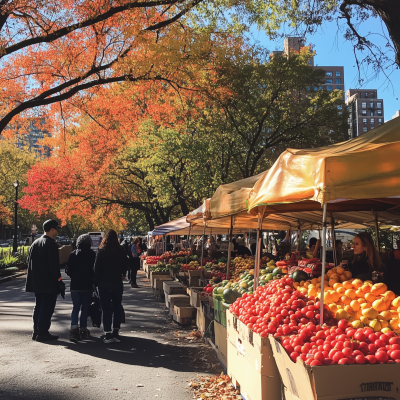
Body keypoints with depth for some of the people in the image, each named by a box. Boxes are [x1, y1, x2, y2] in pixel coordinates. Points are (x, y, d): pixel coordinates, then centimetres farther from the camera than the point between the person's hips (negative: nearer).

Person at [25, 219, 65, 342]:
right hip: (49, 283, -8)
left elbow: (30, 262, 14)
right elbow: (54, 264, -18)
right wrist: (59, 279, -11)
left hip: (37, 282, 8)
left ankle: (36, 332, 21)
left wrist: (33, 279, 18)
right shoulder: (51, 244, -14)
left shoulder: (35, 243, 11)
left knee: (38, 307, 15)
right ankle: (42, 333, 0)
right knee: (47, 308, -2)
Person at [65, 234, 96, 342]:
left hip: (75, 285, 2)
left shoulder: (73, 254, -1)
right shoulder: (92, 254, -8)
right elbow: (95, 269, -6)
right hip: (87, 285, -2)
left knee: (75, 307, 9)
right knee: (85, 308, 8)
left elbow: (68, 270, 1)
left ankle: (74, 327, -8)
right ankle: (82, 330, 12)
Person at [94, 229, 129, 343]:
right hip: (117, 283, 2)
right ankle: (116, 333, 11)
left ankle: (108, 334, 3)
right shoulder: (121, 251, -3)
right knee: (117, 307, 11)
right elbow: (125, 265, 5)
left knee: (106, 309, 3)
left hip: (104, 284, -2)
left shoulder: (101, 251, -8)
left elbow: (97, 268, -6)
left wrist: (96, 282, 3)